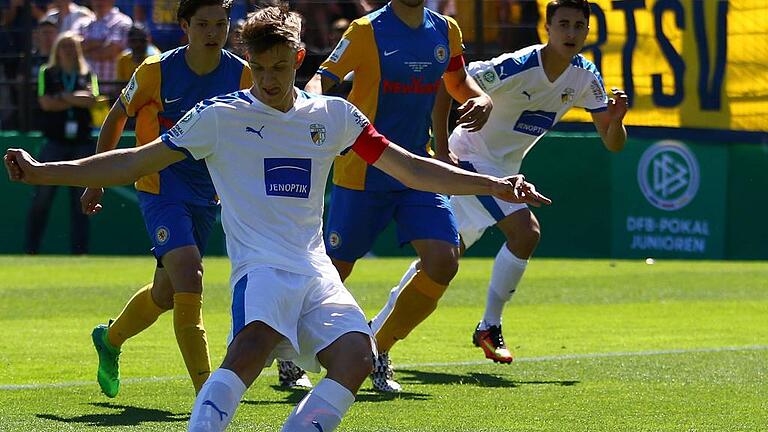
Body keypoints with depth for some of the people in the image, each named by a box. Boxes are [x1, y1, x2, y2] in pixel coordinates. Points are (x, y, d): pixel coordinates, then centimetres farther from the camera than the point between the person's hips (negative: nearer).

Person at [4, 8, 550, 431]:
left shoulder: (333, 116, 12)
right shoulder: (222, 116, 3)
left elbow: (411, 169, 16)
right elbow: (136, 162, 4)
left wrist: (494, 185, 8)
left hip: (316, 270, 4)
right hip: (262, 264, -4)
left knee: (356, 355, -23)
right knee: (254, 343, -35)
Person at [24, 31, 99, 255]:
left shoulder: (87, 75, 12)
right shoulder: (46, 73, 9)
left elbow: (92, 100, -6)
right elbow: (46, 103, -6)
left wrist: (63, 98, -7)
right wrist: (76, 100, -5)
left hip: (82, 142, 2)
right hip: (54, 142, -2)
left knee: (80, 199, 2)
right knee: (42, 196, -5)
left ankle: (79, 249, 6)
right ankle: (31, 249, 1)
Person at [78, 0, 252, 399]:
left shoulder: (241, 76, -6)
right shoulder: (156, 71, -12)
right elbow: (117, 116, 5)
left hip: (207, 196, 4)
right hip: (160, 191, -4)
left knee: (166, 293, 15)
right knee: (189, 279, -23)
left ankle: (110, 339, 45)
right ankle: (206, 392, -21)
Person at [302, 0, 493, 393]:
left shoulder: (446, 32, 5)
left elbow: (458, 82, 22)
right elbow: (322, 80, -14)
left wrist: (482, 100, -1)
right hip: (363, 174, -4)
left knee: (443, 263, -11)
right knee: (334, 269, 3)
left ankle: (379, 349, 8)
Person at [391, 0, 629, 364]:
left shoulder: (585, 77, -7)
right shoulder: (515, 68, -27)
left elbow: (613, 144, -5)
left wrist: (615, 120, -29)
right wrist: (442, 149, -23)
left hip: (504, 168, 8)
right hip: (471, 157, -8)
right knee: (525, 231, -23)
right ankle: (489, 328, -9)